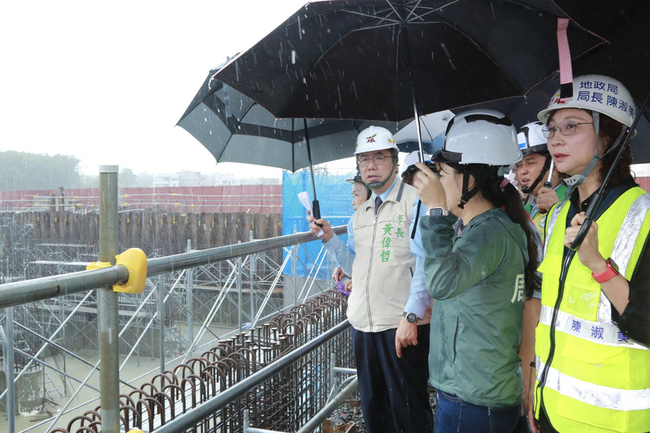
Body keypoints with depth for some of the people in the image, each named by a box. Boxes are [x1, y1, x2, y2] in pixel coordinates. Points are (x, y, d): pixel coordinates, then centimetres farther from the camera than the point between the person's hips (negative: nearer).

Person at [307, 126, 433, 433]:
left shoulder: (414, 200, -8)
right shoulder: (359, 215, 16)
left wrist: (411, 316, -19)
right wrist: (329, 238, 6)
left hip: (403, 327, -7)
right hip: (362, 325, 7)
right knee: (373, 408, 18)